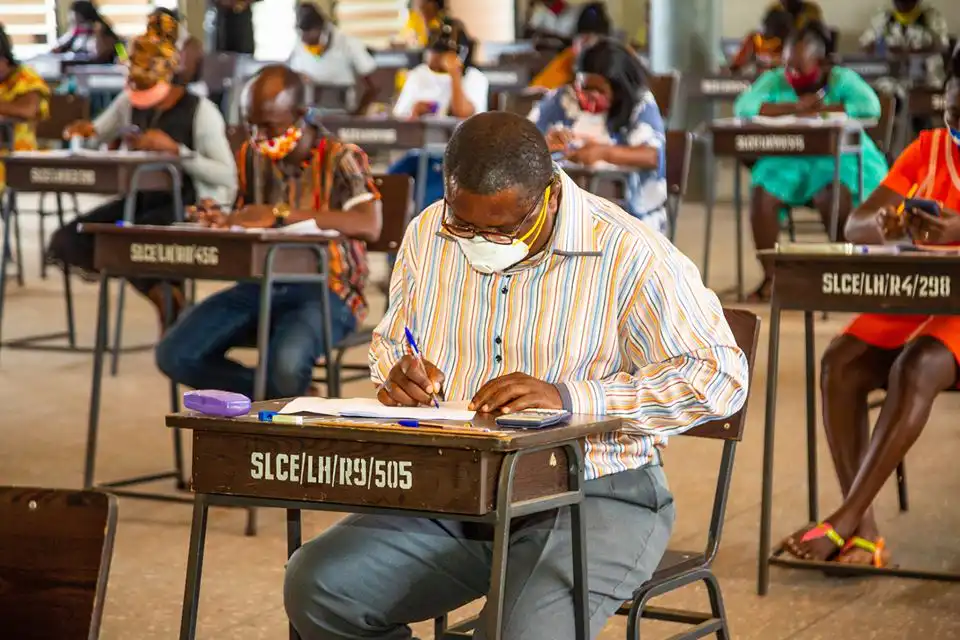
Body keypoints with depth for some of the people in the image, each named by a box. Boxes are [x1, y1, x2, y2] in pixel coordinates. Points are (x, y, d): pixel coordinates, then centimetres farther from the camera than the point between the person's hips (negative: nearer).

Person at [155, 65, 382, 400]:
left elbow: (369, 225, -24)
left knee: (286, 363, -37)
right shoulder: (251, 156, 12)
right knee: (174, 354, -16)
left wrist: (282, 214, -27)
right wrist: (223, 221, -4)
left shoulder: (341, 159, -6)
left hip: (326, 290, -6)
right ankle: (282, 397, 0)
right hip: (261, 284, 6)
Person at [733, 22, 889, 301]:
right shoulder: (775, 81, 4)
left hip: (838, 158, -3)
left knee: (836, 197, -34)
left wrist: (820, 110, -17)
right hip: (788, 159, 3)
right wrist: (795, 107, -20)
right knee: (761, 196, -26)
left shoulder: (843, 79, -2)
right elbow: (743, 107, -13)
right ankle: (769, 276, -11)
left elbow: (872, 107, -20)